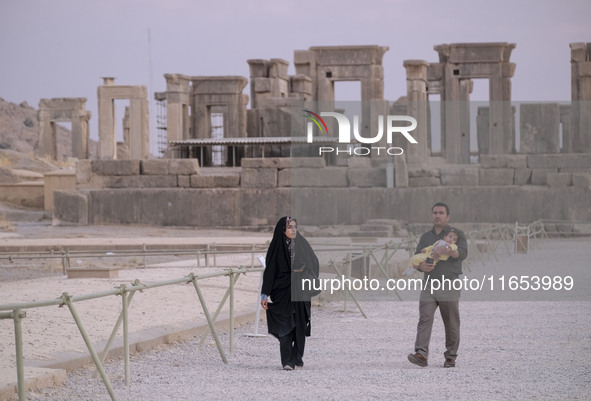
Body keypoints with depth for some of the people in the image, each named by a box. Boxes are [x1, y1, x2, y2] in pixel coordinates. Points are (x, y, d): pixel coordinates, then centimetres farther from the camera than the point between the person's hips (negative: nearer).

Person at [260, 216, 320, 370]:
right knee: (285, 325, -10)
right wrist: (265, 294, -7)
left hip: (300, 290, 3)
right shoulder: (276, 246, -2)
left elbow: (313, 263, 11)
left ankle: (297, 357, 21)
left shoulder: (301, 244, 5)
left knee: (300, 324, 7)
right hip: (282, 291, -3)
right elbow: (269, 270, -3)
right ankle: (287, 361, -11)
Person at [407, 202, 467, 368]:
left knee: (451, 323, 3)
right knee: (425, 318, -13)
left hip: (449, 285, -3)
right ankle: (421, 355, -23)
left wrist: (450, 251, -36)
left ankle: (451, 356, 15)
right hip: (429, 284, 3)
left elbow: (462, 253, -14)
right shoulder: (425, 237, 16)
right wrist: (421, 265, -14)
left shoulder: (457, 234, 3)